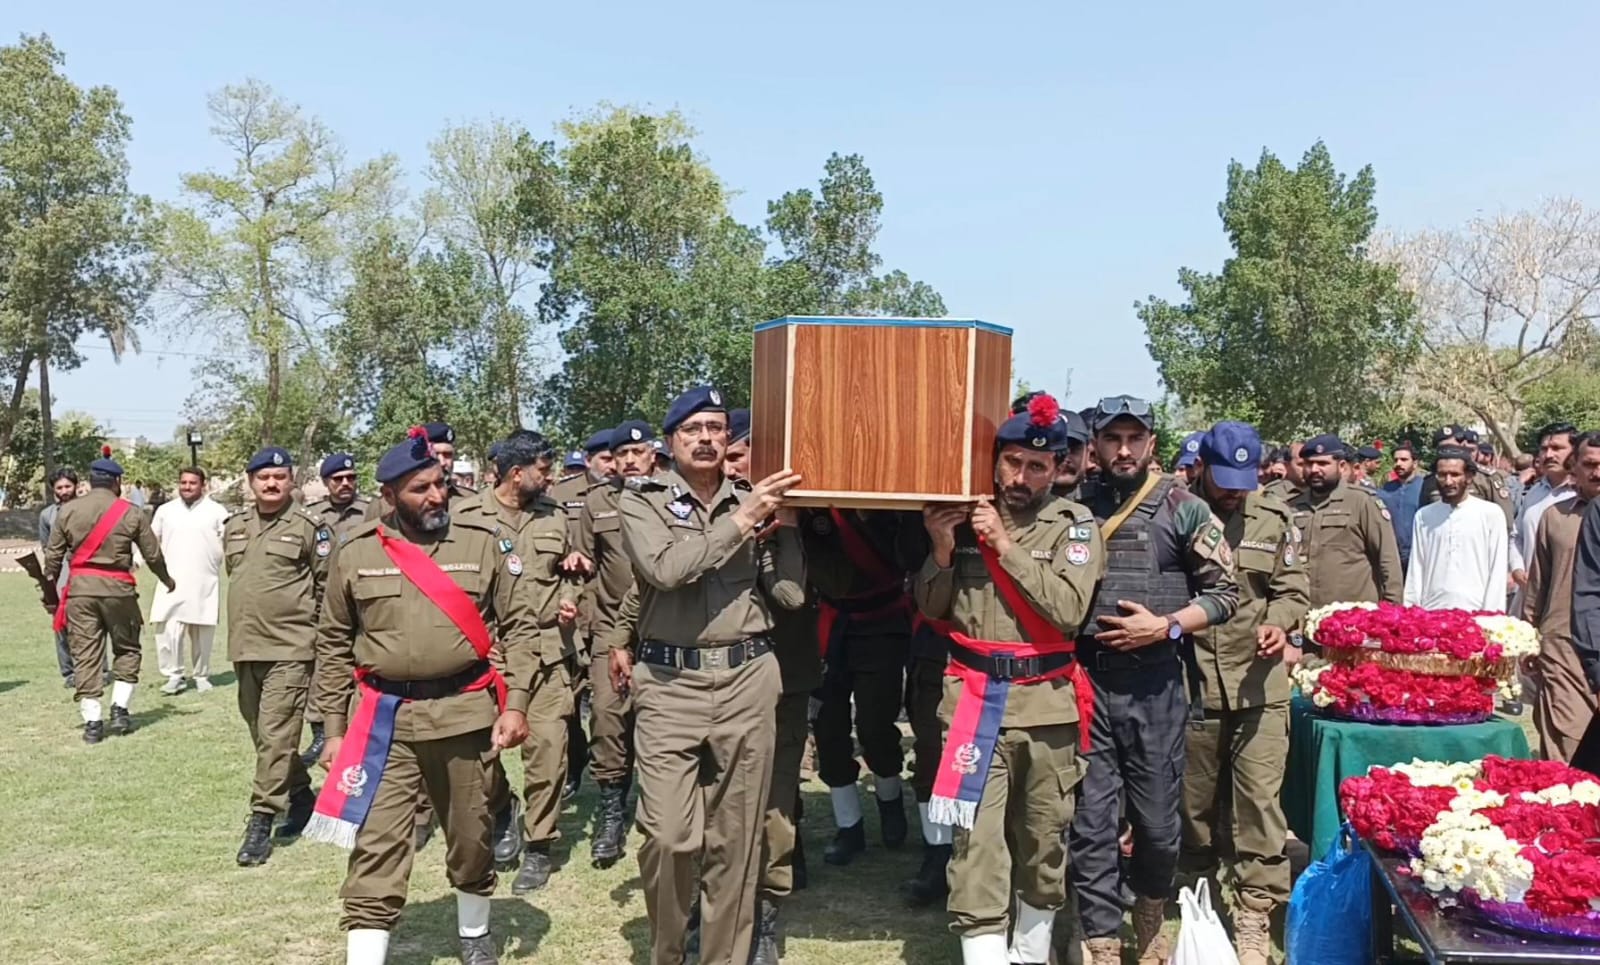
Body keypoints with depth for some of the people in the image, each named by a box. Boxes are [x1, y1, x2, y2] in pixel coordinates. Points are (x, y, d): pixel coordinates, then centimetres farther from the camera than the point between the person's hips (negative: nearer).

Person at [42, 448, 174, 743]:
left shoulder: (67, 511, 4)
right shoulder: (131, 513, -1)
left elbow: (53, 555, 6)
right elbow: (153, 554, 5)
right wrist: (167, 580, 22)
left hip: (79, 588, 2)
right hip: (118, 588, -1)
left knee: (85, 654, 5)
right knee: (127, 649, 15)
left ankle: (92, 721, 4)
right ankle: (120, 709, 8)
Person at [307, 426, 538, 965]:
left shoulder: (480, 543, 0)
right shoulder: (356, 553, 1)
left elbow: (519, 626, 3)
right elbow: (333, 646, 8)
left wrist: (515, 703, -5)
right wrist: (334, 729, 5)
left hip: (466, 713, 1)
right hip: (385, 719, -1)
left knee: (472, 839, 16)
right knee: (376, 852, -2)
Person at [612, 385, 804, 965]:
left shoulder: (755, 503, 9)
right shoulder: (641, 501, 2)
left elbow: (791, 594, 4)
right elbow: (667, 568, -18)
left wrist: (784, 520, 1)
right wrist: (742, 522, -14)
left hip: (748, 680, 3)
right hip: (669, 683, -2)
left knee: (735, 840, 8)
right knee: (668, 836, -6)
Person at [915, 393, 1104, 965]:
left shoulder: (1076, 524, -1)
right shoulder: (965, 514, 5)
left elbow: (1070, 610, -16)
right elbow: (931, 608, 9)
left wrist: (1006, 545, -16)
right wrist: (941, 551, -9)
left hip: (1048, 704, 0)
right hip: (974, 699, 0)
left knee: (1044, 840, 13)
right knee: (977, 844, -4)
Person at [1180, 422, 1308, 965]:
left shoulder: (1275, 518, 5)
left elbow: (1293, 588, 7)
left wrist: (1278, 623, -12)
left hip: (1260, 682, 1)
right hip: (1190, 682, -1)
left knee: (1258, 800, -1)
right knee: (1194, 798, 13)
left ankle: (1254, 918, 10)